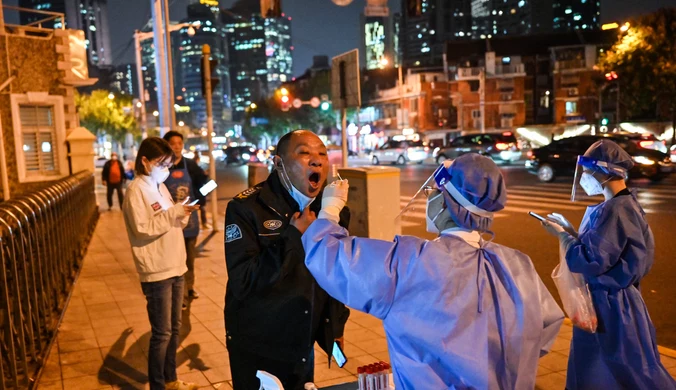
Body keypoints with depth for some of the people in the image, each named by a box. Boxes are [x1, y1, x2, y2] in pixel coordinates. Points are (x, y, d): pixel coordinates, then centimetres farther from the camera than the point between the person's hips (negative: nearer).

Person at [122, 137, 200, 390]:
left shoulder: (160, 187, 12)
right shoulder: (136, 190, -12)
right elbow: (142, 229, -20)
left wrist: (183, 214, -3)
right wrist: (173, 212, -22)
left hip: (175, 267, 8)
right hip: (156, 271, -8)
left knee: (174, 329, 17)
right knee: (161, 333, 0)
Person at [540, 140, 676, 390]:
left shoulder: (615, 210, -24)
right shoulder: (623, 204, 6)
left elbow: (590, 261, -25)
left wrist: (561, 235, -13)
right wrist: (569, 229, 7)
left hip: (611, 304, -10)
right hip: (603, 299, 10)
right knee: (589, 369, 21)